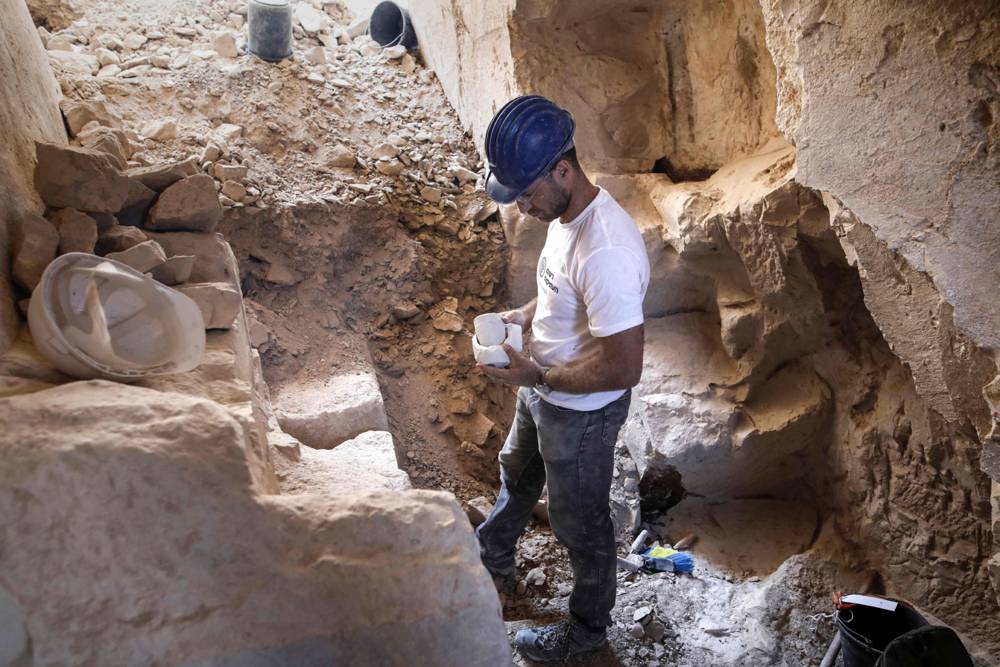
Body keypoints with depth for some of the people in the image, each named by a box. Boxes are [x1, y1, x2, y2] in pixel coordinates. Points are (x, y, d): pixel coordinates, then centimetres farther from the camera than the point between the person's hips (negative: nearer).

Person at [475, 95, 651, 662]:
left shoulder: (606, 250, -37)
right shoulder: (567, 212, -6)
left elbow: (624, 367, -34)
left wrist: (537, 376, -25)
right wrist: (518, 317, -2)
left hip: (582, 412, -9)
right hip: (544, 393, 9)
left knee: (580, 522, 14)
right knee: (517, 475, 32)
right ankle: (494, 557, 61)